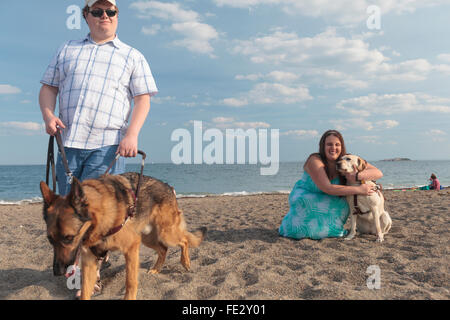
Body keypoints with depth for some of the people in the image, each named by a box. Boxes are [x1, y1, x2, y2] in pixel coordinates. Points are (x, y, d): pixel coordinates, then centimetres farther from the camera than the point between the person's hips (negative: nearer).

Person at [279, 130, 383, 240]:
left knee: (342, 204, -25)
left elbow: (378, 173, -20)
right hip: (304, 197, -5)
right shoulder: (314, 161, -28)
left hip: (325, 202, 5)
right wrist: (358, 189, -37)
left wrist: (357, 176, -40)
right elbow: (327, 188, -36)